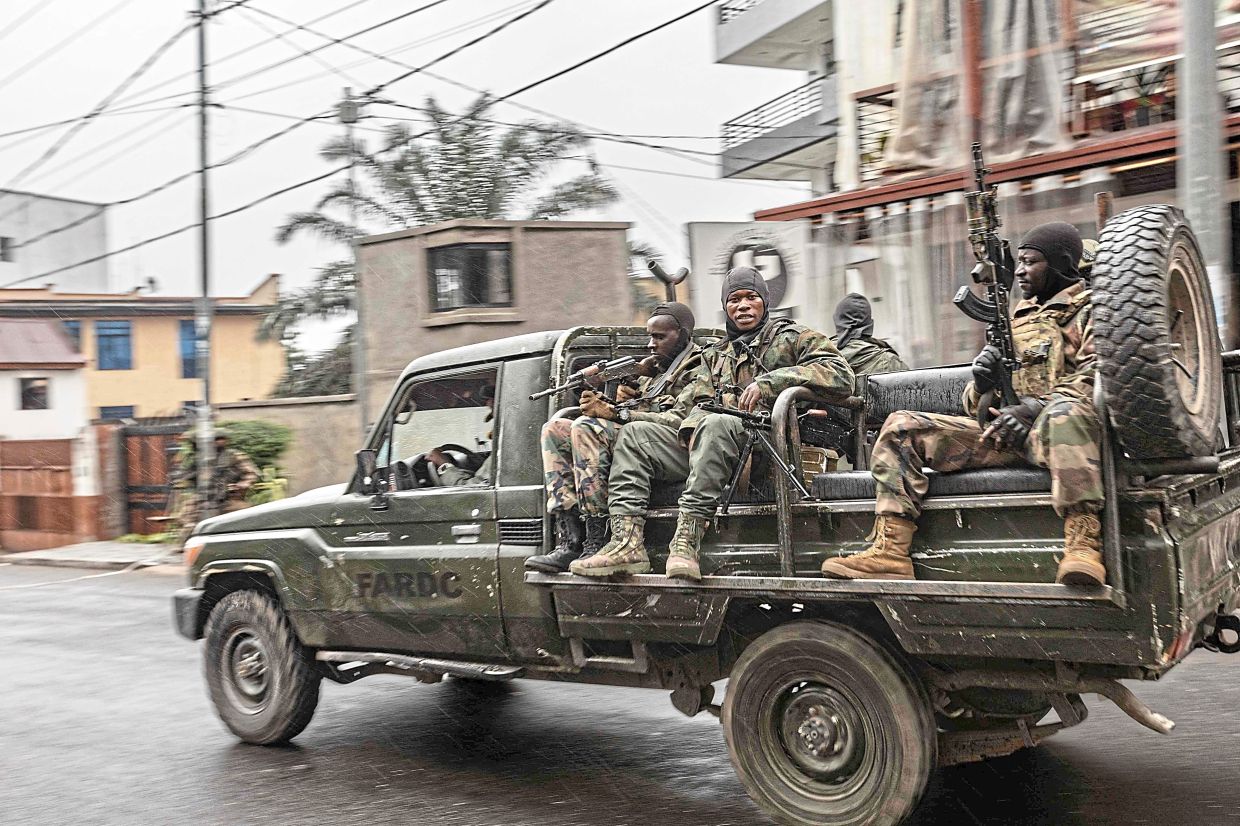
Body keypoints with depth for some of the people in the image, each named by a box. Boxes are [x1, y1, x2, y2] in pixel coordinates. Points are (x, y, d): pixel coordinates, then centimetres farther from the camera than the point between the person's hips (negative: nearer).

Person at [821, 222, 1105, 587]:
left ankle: (1083, 545, -47)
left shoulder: (1089, 311, 10)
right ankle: (890, 551, -22)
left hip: (1049, 428, -6)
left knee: (1065, 413, -42)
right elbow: (974, 404, 25)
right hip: (1000, 430, 6)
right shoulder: (1015, 319, 28)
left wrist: (1036, 407, -22)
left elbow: (1095, 378, -8)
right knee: (900, 427, -10)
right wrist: (982, 383, 0)